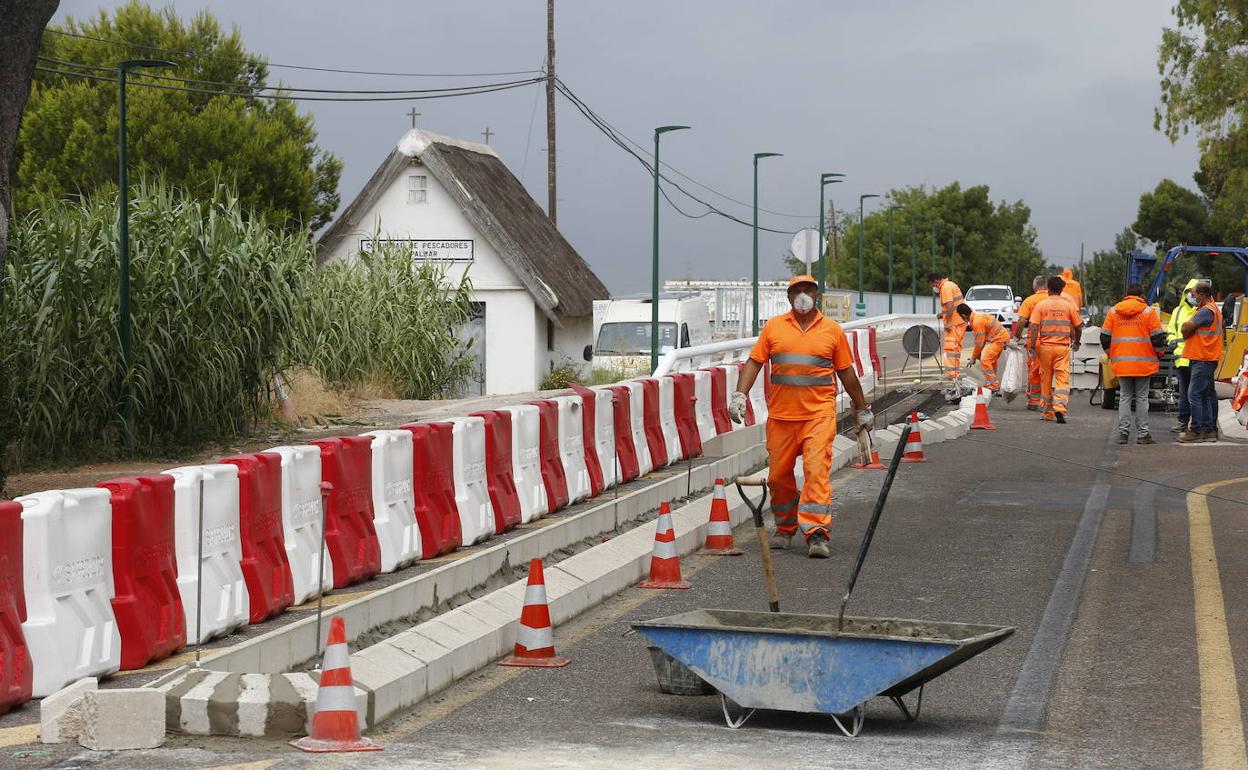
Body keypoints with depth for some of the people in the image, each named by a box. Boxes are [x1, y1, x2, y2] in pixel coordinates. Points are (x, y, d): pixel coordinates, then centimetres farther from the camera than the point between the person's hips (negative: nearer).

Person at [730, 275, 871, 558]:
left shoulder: (832, 330, 7)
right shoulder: (773, 327, 8)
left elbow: (846, 373, 13)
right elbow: (754, 362, 6)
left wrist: (862, 410, 18)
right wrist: (740, 395, -6)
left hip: (819, 414, -2)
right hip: (781, 415, 2)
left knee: (817, 470, -14)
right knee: (779, 474, 8)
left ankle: (816, 533, -17)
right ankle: (785, 527, 27)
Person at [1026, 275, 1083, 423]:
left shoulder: (1041, 305, -2)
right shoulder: (1069, 305, 1)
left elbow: (1035, 328, -9)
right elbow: (1078, 327, 8)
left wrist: (1033, 347, -5)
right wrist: (1076, 342, 26)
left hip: (1045, 346, 0)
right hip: (1063, 347, 0)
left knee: (1046, 379, 11)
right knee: (1063, 379, -2)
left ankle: (1048, 412, 18)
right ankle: (1060, 408, -21)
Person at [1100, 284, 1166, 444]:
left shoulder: (1113, 311, 6)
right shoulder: (1148, 312, -3)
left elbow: (1105, 338, 6)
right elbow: (1158, 338, -5)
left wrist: (1111, 354, 21)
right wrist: (1159, 352, 15)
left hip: (1121, 363, 2)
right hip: (1143, 363, -2)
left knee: (1124, 398, 9)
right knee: (1142, 398, 4)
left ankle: (1123, 432, 3)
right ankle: (1142, 434, 3)